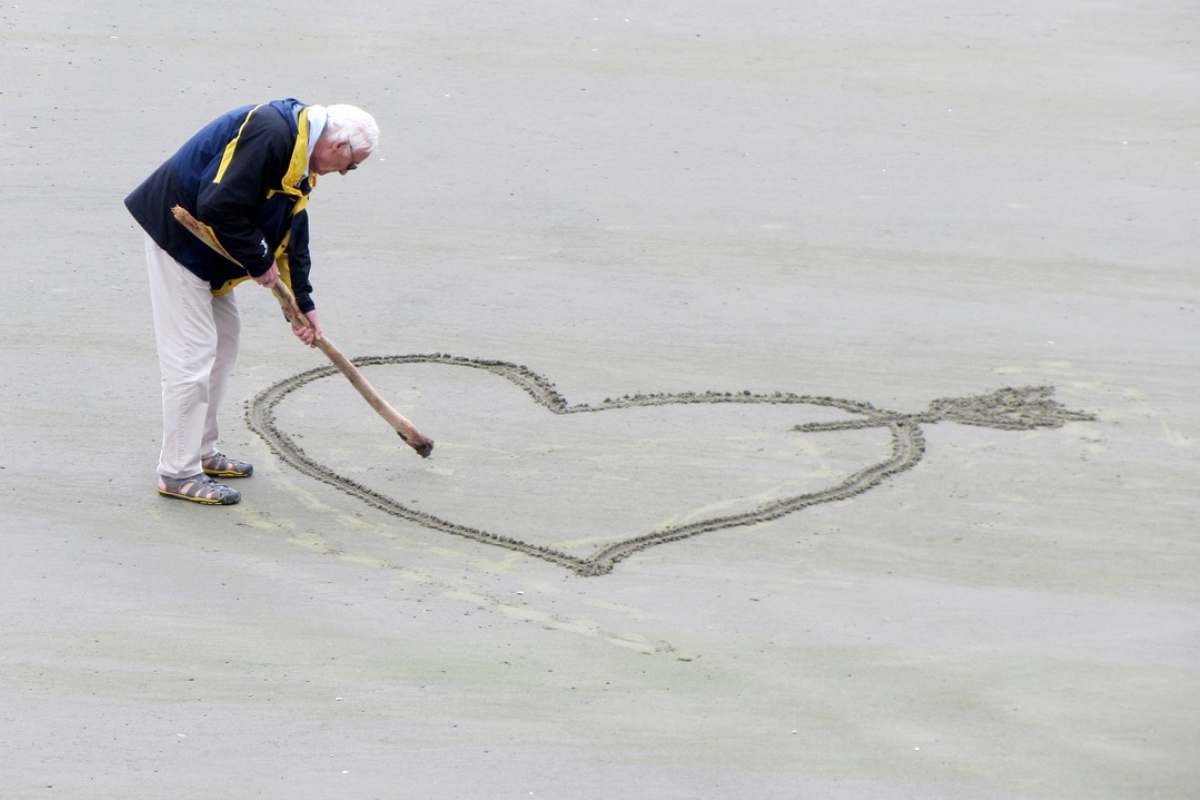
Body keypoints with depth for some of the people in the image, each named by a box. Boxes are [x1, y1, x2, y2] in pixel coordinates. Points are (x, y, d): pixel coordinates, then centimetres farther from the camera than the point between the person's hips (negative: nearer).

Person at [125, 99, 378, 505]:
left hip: (206, 247, 11)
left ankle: (202, 453, 28)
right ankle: (178, 472, -2)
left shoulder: (299, 160, 9)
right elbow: (219, 207, -31)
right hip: (176, 233, -11)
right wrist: (260, 263, -18)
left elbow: (293, 235, 18)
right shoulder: (269, 134, -25)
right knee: (192, 352, -9)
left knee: (222, 342, 18)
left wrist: (303, 304, 19)